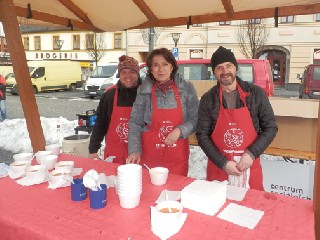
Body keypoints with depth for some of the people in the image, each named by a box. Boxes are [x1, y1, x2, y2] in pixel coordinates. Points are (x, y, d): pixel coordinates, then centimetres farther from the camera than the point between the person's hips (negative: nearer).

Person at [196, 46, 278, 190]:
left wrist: (251, 153, -12)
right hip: (218, 168, 0)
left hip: (249, 168, 0)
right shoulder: (208, 99, -4)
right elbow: (202, 135, -4)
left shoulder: (256, 93, -4)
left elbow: (270, 127, 0)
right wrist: (223, 163, -12)